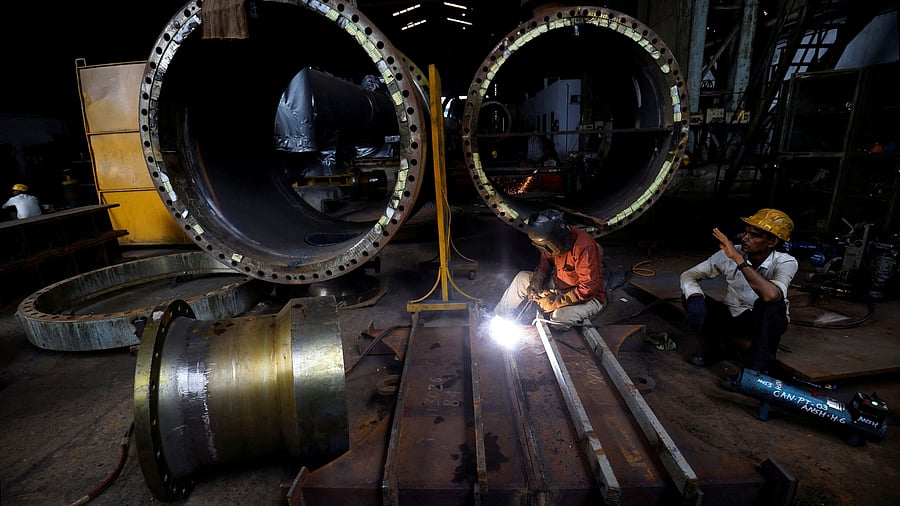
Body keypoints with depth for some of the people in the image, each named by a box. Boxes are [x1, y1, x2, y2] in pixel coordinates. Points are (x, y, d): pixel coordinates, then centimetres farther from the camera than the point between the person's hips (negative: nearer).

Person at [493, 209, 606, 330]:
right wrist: (536, 282, -11)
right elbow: (545, 263, 8)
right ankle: (499, 317, 7)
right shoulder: (554, 242, -10)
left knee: (559, 318, -36)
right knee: (522, 278, 1)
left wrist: (558, 302, -29)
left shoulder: (584, 247, -32)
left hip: (588, 297, -7)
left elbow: (588, 290, -29)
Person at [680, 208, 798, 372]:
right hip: (732, 317, 2)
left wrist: (739, 259, -40)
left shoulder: (785, 262, -22)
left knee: (770, 302, -35)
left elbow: (771, 295, -44)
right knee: (691, 296, -22)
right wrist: (695, 299, -34)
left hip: (766, 323, -2)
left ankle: (757, 368, -17)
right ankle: (712, 350, 0)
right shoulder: (729, 254, -16)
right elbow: (688, 275, -14)